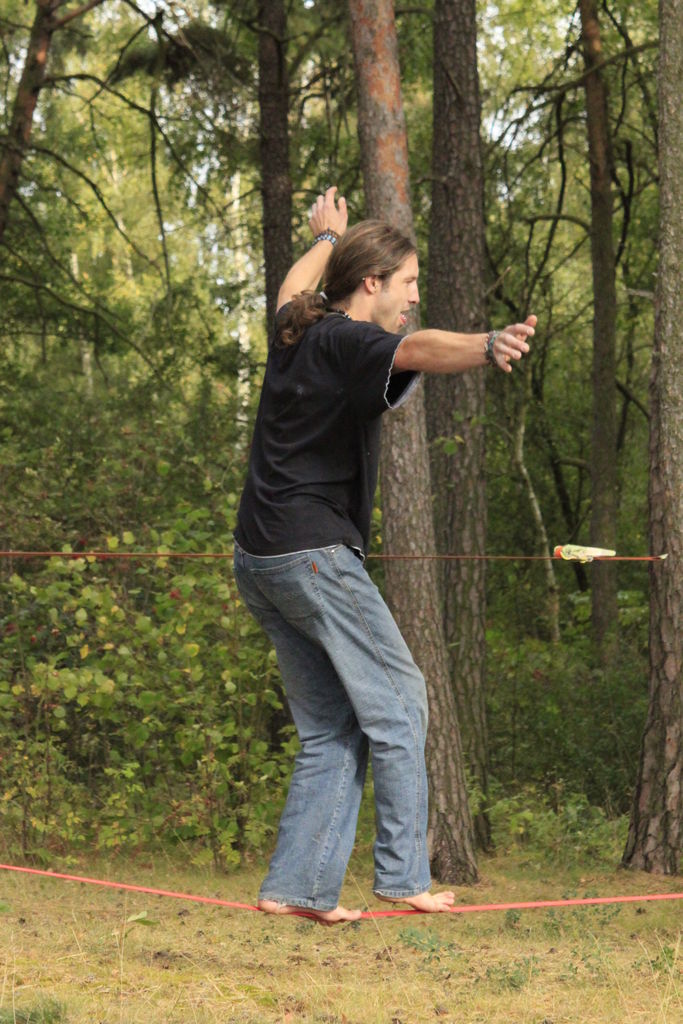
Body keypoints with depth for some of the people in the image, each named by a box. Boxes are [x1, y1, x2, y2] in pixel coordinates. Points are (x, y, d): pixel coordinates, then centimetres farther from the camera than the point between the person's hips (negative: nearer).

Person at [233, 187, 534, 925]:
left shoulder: (296, 332, 14)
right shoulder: (345, 341, -12)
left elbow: (297, 286, 40)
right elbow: (418, 350, -34)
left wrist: (326, 236, 60)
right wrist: (489, 346, -53)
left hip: (258, 561, 9)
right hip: (313, 553, -9)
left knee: (330, 729, 10)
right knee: (396, 703, -4)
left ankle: (296, 886, 7)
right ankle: (403, 877, -5)